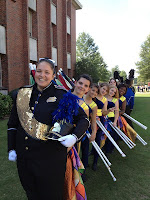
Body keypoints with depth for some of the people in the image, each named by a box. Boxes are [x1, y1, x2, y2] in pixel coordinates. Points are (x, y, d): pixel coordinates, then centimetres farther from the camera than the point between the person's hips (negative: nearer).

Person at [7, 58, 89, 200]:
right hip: (23, 156, 4)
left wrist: (74, 136, -24)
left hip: (50, 157, -4)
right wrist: (11, 148, 10)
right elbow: (12, 123, 12)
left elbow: (83, 119, -7)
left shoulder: (61, 95, -10)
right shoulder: (23, 93, 3)